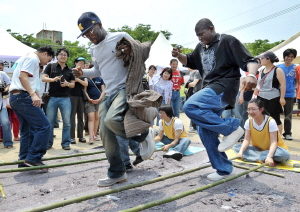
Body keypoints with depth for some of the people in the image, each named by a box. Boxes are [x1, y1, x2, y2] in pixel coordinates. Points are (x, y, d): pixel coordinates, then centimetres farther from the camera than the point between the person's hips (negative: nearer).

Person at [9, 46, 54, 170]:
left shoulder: (26, 58, 27)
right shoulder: (32, 58, -4)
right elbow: (22, 76, -19)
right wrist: (33, 94, -29)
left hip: (15, 97, 11)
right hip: (23, 96, -11)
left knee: (27, 130, 12)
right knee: (43, 126, -12)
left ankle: (24, 162, 14)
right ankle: (33, 158, -11)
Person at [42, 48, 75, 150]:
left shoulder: (69, 70, 14)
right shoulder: (51, 66, 7)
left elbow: (73, 84, 14)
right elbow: (43, 78, 1)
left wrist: (67, 84, -8)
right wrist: (53, 79, -18)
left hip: (65, 98, 2)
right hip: (52, 98, -1)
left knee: (67, 122, -1)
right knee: (49, 122, 4)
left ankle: (66, 143, 9)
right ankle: (48, 143, 16)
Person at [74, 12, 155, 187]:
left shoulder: (121, 37, -4)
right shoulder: (93, 49, 18)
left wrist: (132, 52, -21)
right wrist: (82, 72, 14)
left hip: (126, 88, -8)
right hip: (109, 94, 8)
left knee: (111, 120, -33)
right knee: (105, 133, 3)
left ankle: (144, 135, -5)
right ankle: (117, 173, 17)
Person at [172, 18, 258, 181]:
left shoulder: (228, 41, -4)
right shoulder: (201, 47, 18)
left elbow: (249, 60, -10)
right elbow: (190, 62, 29)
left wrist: (251, 74, -33)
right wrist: (178, 55, 6)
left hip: (223, 88, -8)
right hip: (210, 90, 8)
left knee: (190, 107, -29)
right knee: (205, 132, 5)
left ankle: (231, 127, -18)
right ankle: (224, 169, 16)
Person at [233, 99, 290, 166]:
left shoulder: (270, 121, -20)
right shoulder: (249, 122, -8)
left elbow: (273, 142, -24)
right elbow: (246, 140, -12)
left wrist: (269, 156, -41)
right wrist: (241, 151, -31)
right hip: (258, 149, 4)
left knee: (285, 154, -37)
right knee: (236, 147, -17)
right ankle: (262, 159, -27)